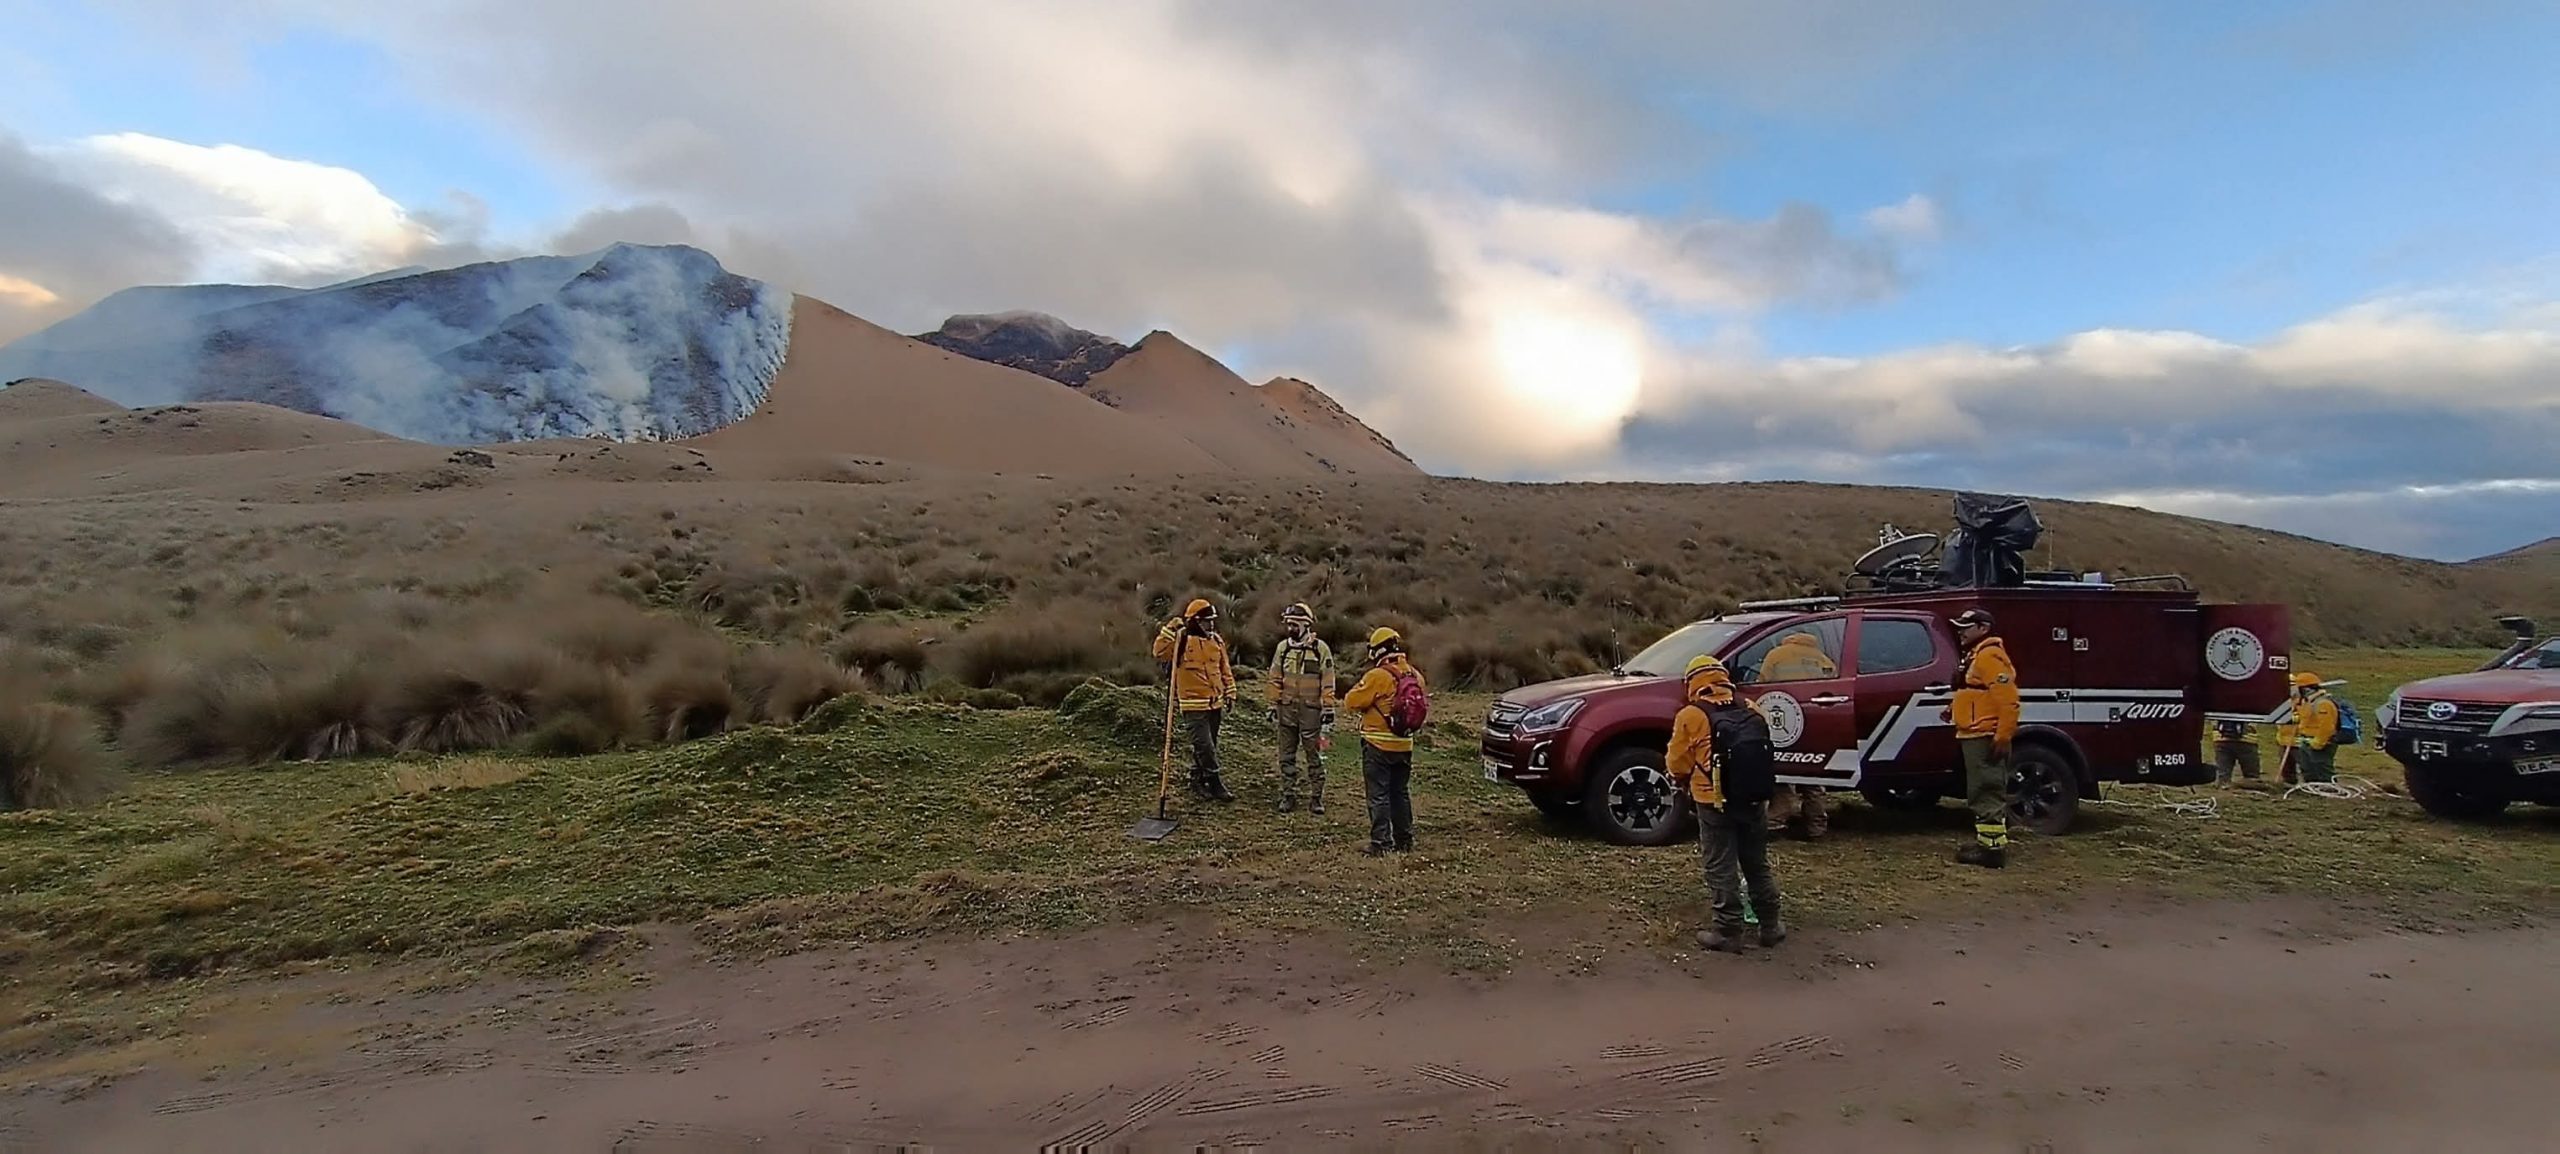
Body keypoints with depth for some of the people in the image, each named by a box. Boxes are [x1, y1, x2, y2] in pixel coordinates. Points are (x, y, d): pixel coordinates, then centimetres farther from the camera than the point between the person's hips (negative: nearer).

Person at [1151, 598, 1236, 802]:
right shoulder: (1182, 639, -10)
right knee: (1205, 746, -6)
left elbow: (1225, 669, 16)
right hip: (1193, 705, -6)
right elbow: (1160, 652, -23)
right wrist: (1170, 630, -31)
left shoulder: (1217, 640, 8)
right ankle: (1216, 786, -1)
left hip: (1215, 703, 6)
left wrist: (1230, 693, 14)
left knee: (1206, 746, 15)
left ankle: (1197, 781, 27)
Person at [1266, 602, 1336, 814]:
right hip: (1287, 709, 4)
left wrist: (1328, 711, -8)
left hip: (1310, 710, -4)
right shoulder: (1283, 647, 4)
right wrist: (1273, 707, 7)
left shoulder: (1320, 649, -7)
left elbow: (1328, 684, -6)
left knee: (1314, 755, 4)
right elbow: (1275, 680, 10)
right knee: (1287, 755, 9)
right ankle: (1288, 795, 19)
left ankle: (1316, 797, 14)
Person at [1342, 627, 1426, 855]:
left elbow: (1352, 702, -13)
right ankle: (1404, 841, 23)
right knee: (1401, 793, 17)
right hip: (1405, 745, 7)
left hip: (1378, 745, -7)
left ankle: (1381, 843, -1)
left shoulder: (1378, 676, -18)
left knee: (1379, 795, -1)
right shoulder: (1415, 675, 4)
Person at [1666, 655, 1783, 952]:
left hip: (1715, 804, -5)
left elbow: (1677, 764, -6)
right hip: (1754, 800, 5)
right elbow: (1763, 751, 13)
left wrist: (1683, 779, 16)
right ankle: (1770, 926, 27)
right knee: (1757, 865, 18)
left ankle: (1728, 932, 8)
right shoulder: (1750, 710, 4)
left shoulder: (1691, 716, -11)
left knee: (1721, 870, 4)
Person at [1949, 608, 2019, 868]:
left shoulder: (1991, 656, -15)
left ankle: (1993, 847, -6)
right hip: (1976, 737, 11)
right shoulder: (1976, 656, 19)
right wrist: (1956, 709, 14)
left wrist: (2002, 737, -25)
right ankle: (1988, 843, 22)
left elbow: (2008, 700, -22)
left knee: (1986, 793, -8)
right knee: (1983, 793, 15)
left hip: (1985, 738, -11)